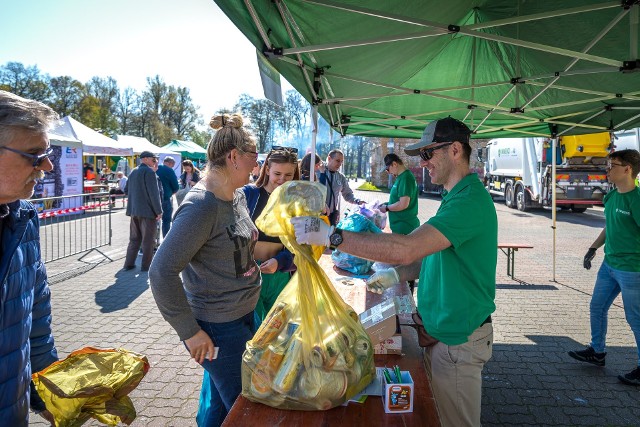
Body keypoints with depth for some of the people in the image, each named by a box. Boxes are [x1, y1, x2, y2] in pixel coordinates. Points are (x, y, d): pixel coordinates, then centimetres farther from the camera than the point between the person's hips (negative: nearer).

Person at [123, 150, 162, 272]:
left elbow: (126, 190, 19)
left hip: (134, 211, 8)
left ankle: (129, 263, 18)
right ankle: (146, 265, 6)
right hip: (148, 211, -8)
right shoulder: (149, 171, -13)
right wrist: (159, 211, -15)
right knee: (148, 240, 1)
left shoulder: (133, 172, 14)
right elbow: (154, 193, -18)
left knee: (134, 239, 16)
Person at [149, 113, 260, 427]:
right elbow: (162, 272, -25)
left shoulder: (238, 195, 4)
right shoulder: (201, 206, -23)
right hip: (217, 330, -8)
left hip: (243, 317, 8)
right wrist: (190, 331, -20)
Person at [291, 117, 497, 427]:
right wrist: (398, 274, 5)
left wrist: (331, 235, -36)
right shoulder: (455, 197, 10)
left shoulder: (471, 200, -25)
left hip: (457, 339, -9)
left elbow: (407, 249, -37)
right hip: (440, 329, 9)